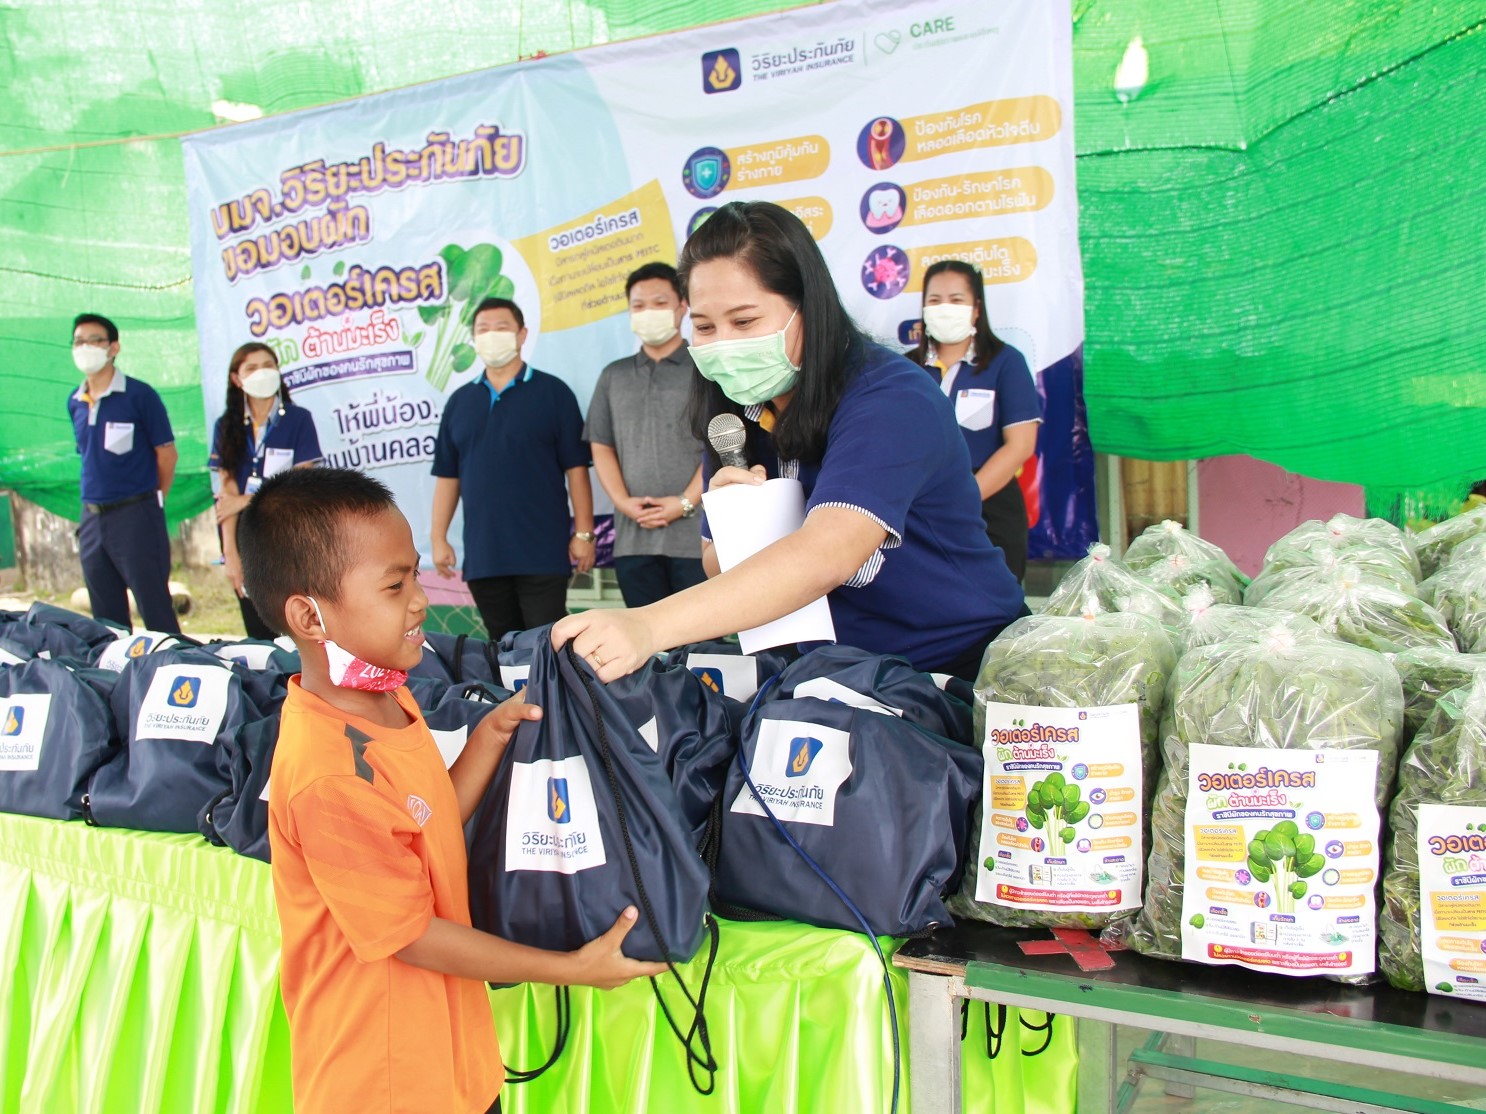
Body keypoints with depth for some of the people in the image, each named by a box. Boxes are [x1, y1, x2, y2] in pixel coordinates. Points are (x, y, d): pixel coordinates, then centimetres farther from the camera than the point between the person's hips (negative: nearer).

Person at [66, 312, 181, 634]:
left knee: (156, 612, -4)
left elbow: (166, 453, -3)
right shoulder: (74, 403, 10)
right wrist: (97, 503, 12)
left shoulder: (139, 395, -8)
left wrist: (151, 501, 5)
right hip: (92, 519, 6)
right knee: (106, 618, 11)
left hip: (136, 516, -6)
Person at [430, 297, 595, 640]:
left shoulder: (552, 392, 0)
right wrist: (439, 538, 7)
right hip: (482, 555, 4)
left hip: (543, 552, -4)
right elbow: (447, 476, 13)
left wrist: (584, 533, -8)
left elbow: (576, 468, -3)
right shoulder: (459, 401, 12)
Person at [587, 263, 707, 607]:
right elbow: (601, 446, 13)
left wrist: (685, 503, -13)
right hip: (632, 535, 4)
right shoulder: (613, 376, 17)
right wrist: (623, 501, -3)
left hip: (694, 531, -4)